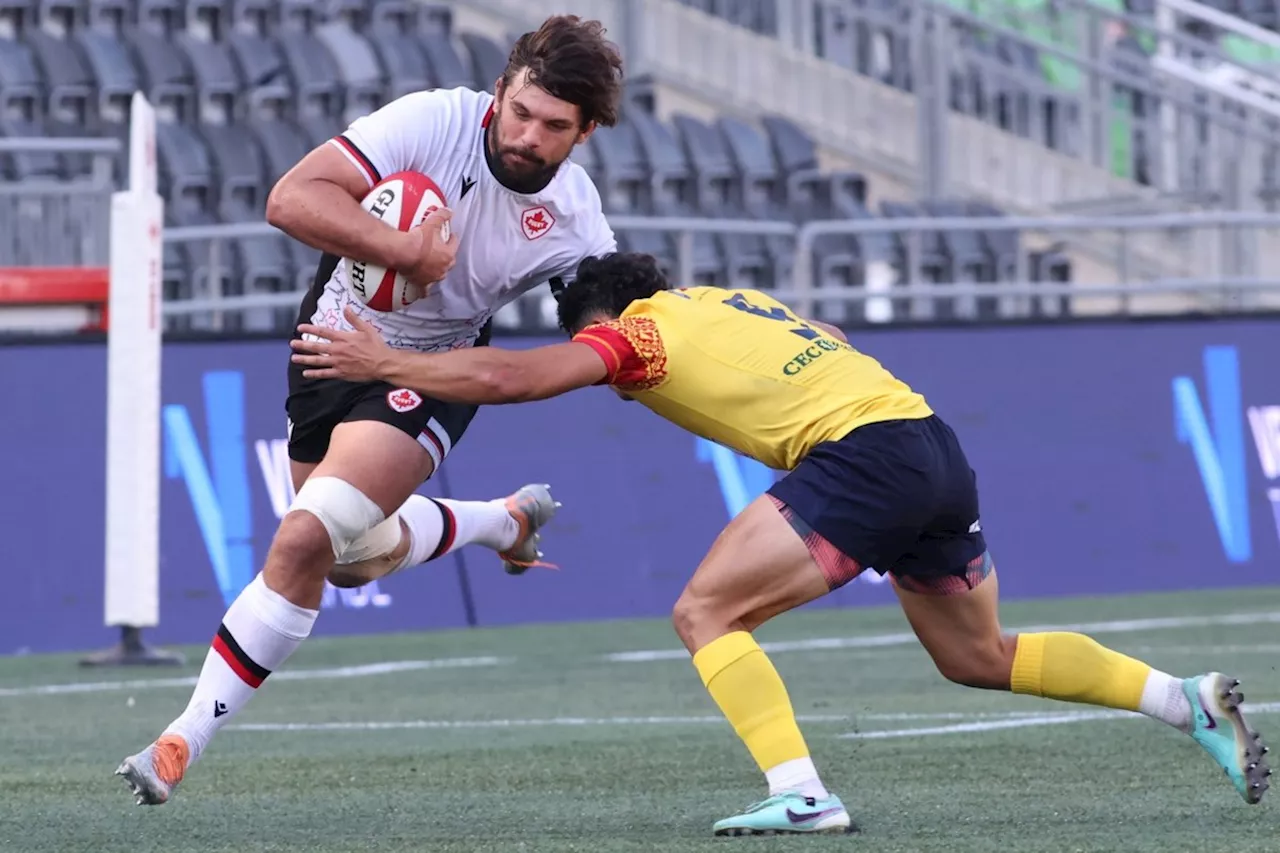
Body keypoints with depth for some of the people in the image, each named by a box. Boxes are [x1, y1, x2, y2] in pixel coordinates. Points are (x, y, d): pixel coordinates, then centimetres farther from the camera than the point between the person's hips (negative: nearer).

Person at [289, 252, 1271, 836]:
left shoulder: (637, 330, 3)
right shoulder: (723, 302, 26)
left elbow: (510, 377, -6)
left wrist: (383, 362, 6)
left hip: (864, 452, -8)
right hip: (937, 444, 8)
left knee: (706, 614, -4)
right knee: (976, 657, 22)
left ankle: (802, 794, -17)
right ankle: (1193, 700, 17)